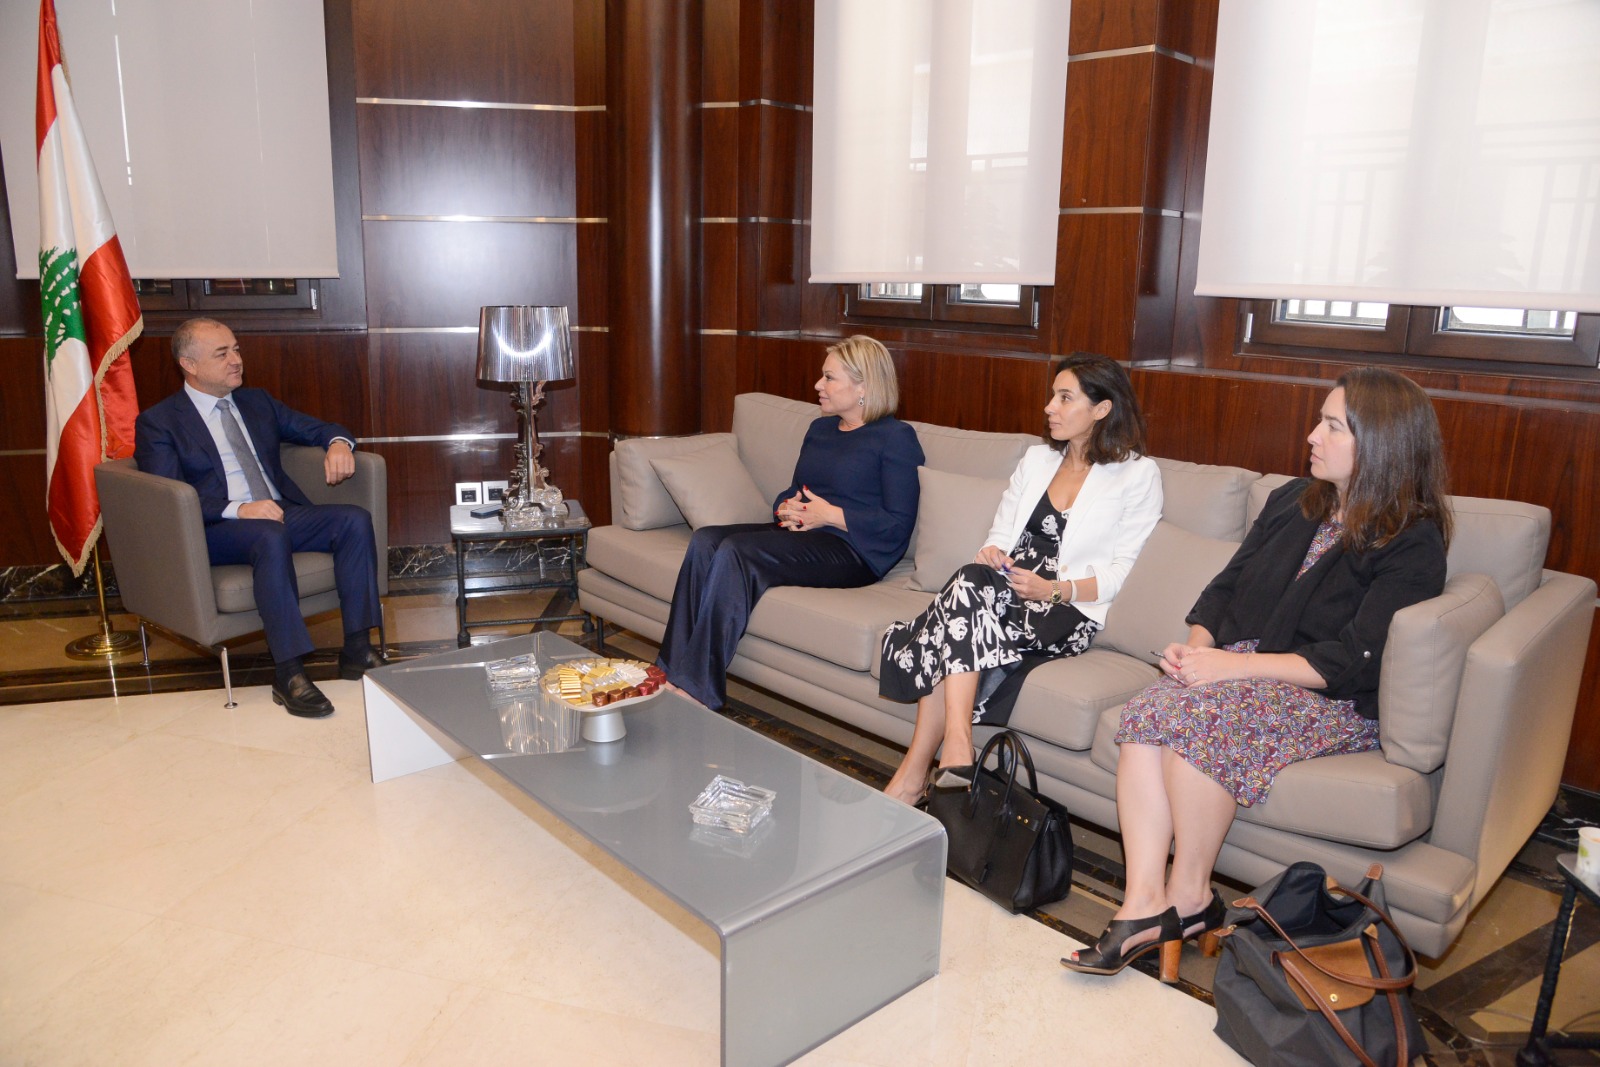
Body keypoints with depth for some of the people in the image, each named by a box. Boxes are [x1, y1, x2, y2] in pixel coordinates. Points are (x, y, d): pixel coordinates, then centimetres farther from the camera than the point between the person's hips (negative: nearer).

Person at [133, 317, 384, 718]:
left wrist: (338, 443, -5)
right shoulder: (157, 422, 4)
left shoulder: (257, 402, 21)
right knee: (271, 537, -38)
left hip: (282, 513, 6)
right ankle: (289, 673, -37)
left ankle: (356, 650, -21)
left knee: (354, 519, -22)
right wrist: (237, 510, -25)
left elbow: (318, 429, 22)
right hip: (215, 531, -5)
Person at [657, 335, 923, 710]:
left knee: (735, 550, -29)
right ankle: (672, 671, -24)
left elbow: (898, 524, -10)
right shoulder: (820, 428, 22)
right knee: (705, 540, -18)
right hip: (800, 535, 8)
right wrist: (786, 507, 4)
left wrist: (829, 514, -13)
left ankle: (696, 689, -27)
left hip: (852, 550, -8)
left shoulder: (896, 437, -2)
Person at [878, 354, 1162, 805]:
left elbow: (1124, 571, -4)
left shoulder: (1138, 474, 3)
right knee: (969, 579, -32)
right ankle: (954, 748, -39)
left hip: (1071, 612, -5)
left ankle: (916, 770, -34)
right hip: (1008, 591, 5)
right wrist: (991, 555, -6)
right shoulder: (1036, 459, 20)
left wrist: (1053, 589, -18)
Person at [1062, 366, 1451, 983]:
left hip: (1334, 703, -6)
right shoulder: (1294, 500, 16)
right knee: (1146, 714, -26)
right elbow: (1226, 585, 17)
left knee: (1197, 717, -33)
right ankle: (1144, 905, -27)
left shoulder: (1413, 544, -6)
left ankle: (1190, 896, -15)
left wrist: (1233, 664, -21)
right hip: (1237, 668, 6)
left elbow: (1353, 661, -16)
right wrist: (1197, 644, -4)